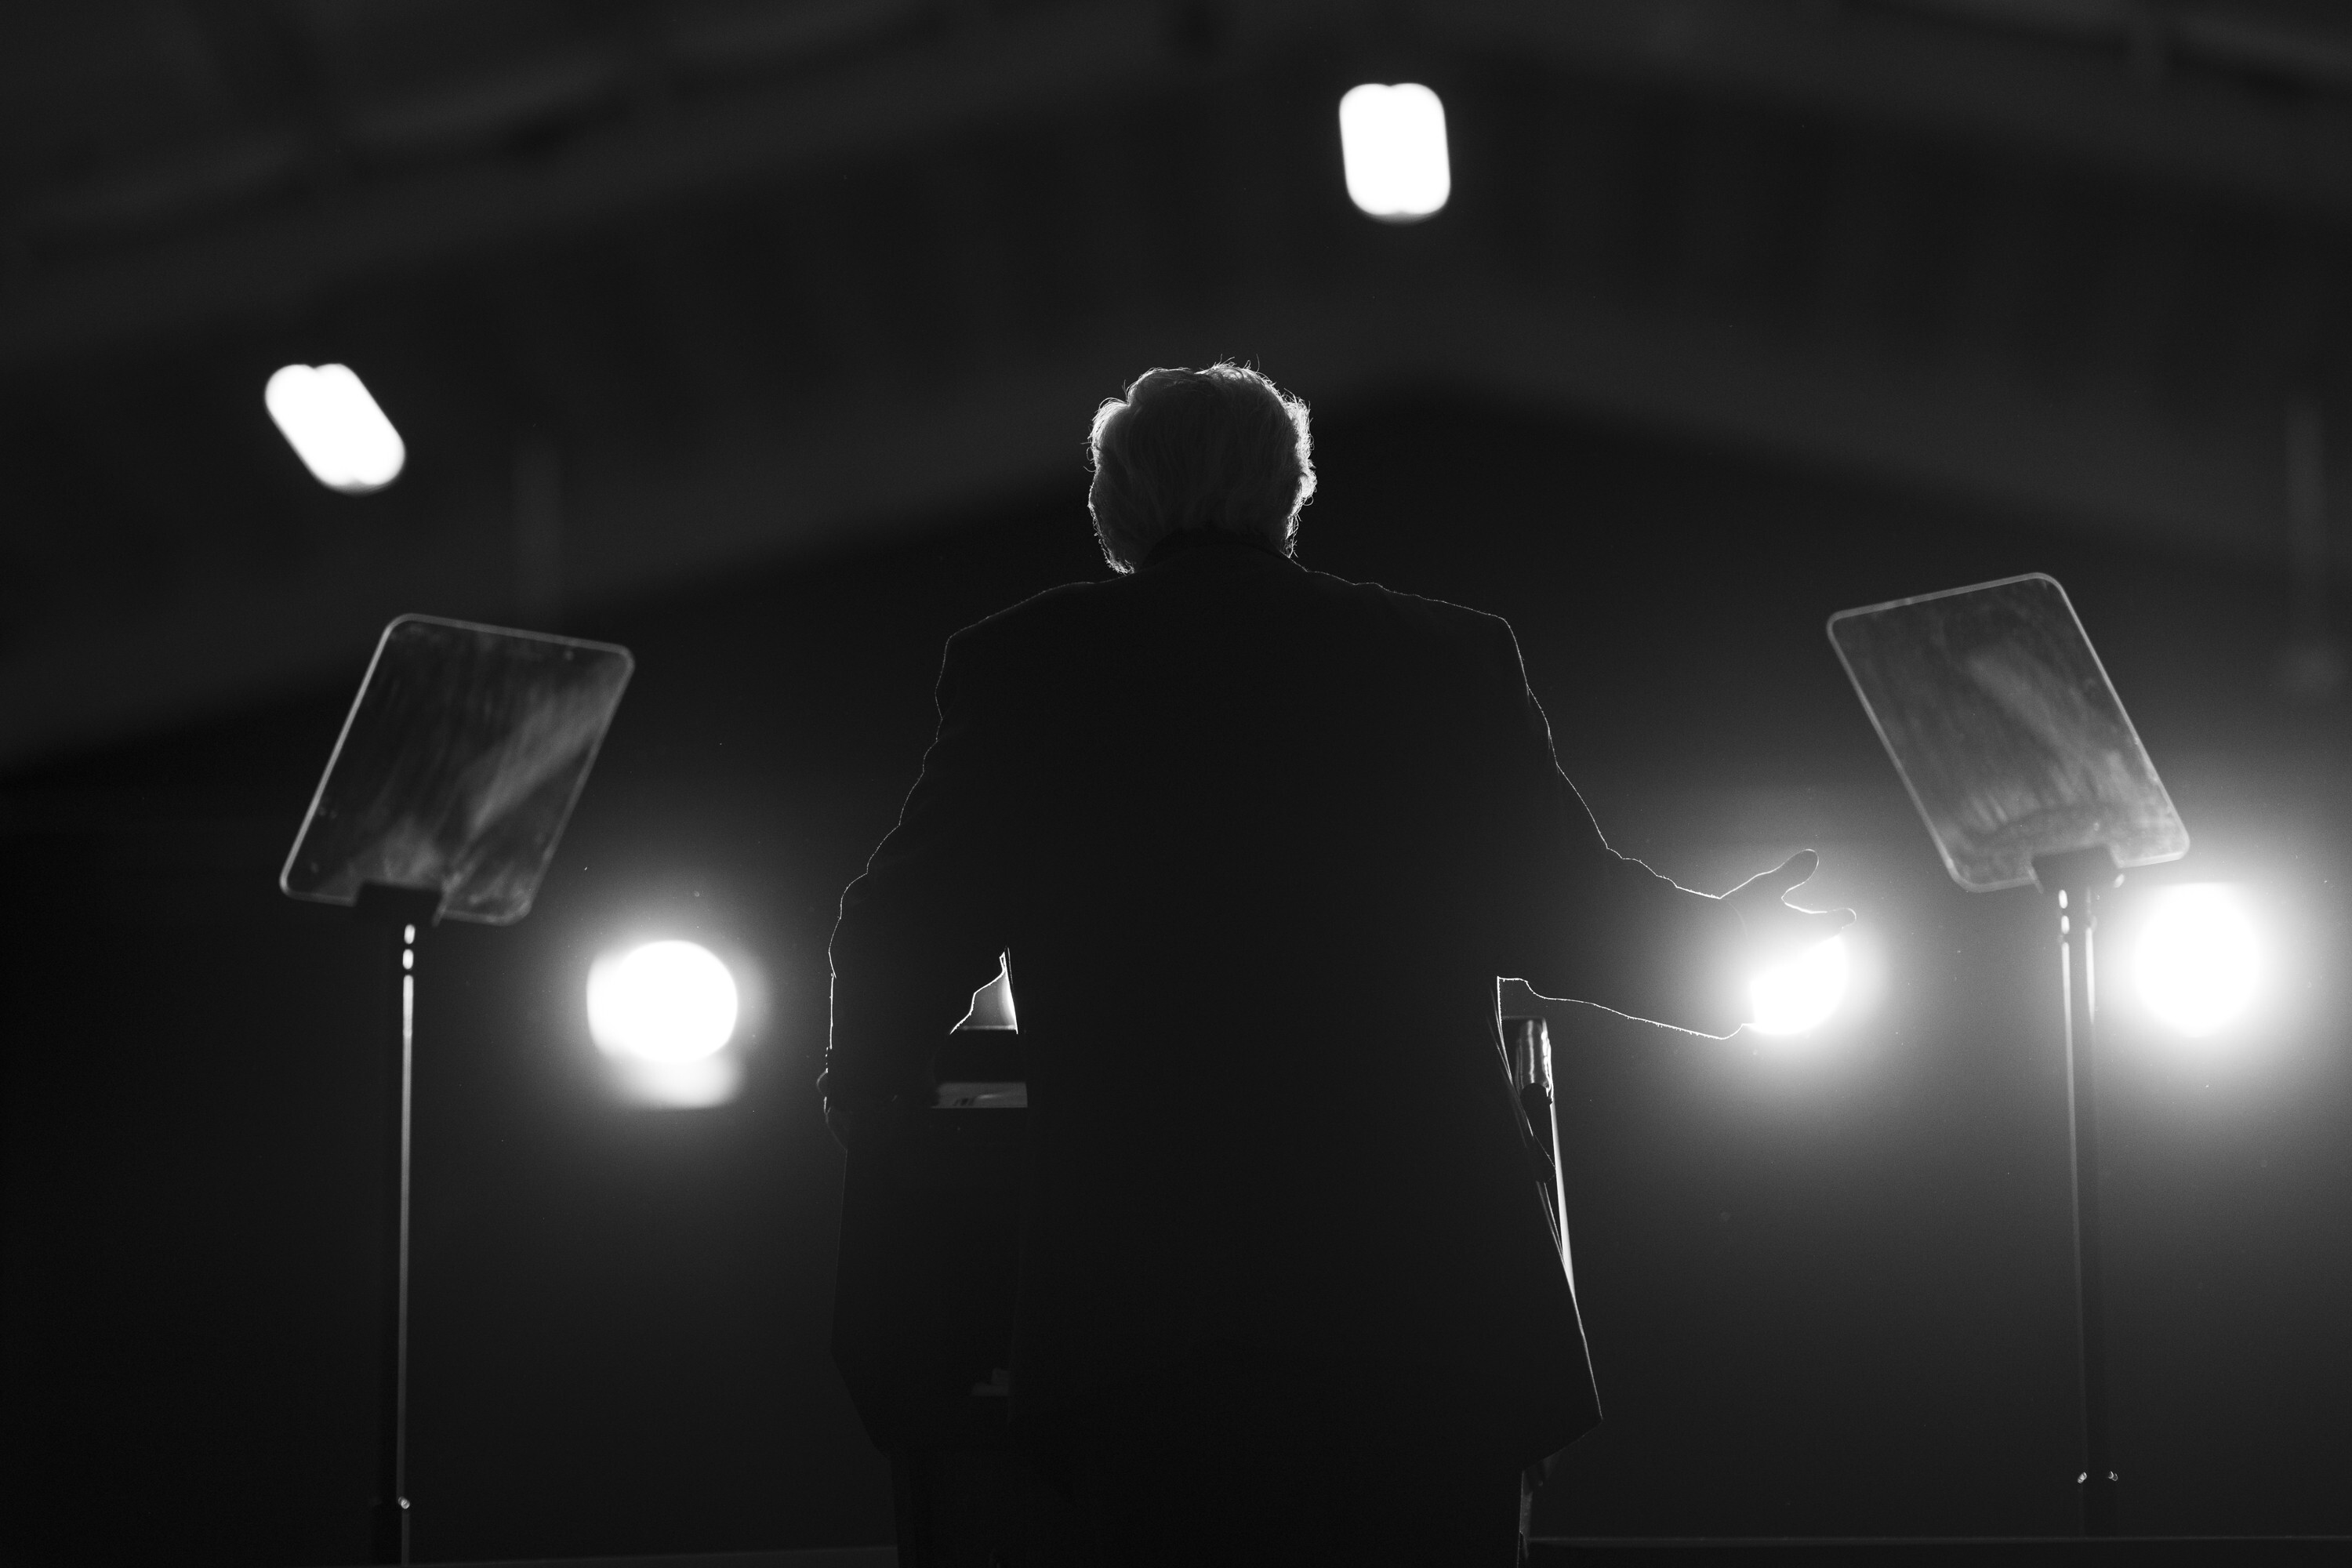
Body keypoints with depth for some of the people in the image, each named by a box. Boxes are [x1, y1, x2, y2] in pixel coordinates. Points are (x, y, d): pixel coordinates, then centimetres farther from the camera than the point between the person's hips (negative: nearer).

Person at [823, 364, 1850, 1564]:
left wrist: (856, 1091, 28)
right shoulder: (1455, 657, 9)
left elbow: (907, 945, 8)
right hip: (1436, 1303, 1)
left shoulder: (1020, 665, 7)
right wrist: (1728, 943, 31)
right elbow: (1571, 913, 10)